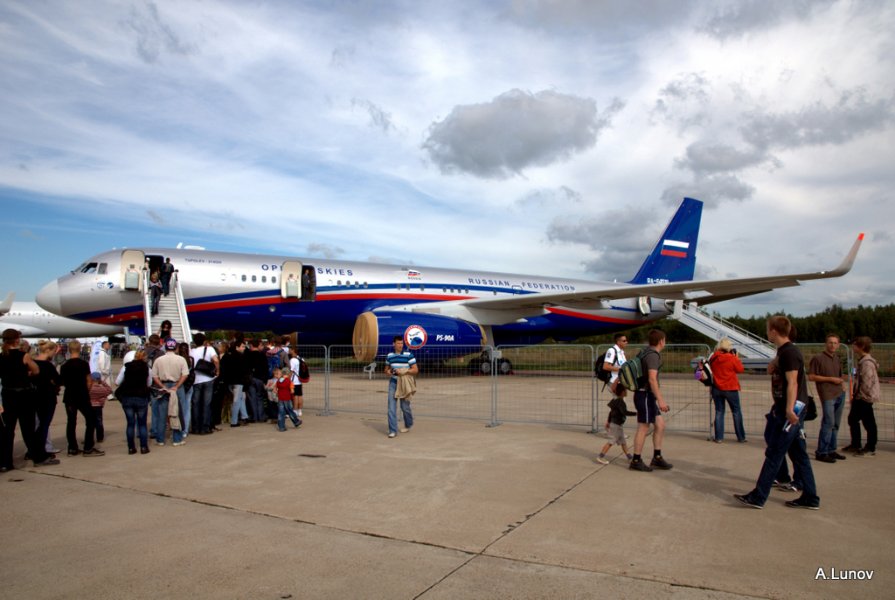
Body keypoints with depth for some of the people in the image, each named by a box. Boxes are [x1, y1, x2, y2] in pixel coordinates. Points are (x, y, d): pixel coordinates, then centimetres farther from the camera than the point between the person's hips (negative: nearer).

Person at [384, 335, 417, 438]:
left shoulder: (409, 355, -6)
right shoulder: (389, 356, 6)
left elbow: (416, 370, -8)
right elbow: (386, 369, 21)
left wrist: (404, 371, -21)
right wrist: (388, 372, -3)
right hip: (393, 383, 3)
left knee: (405, 406, 6)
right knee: (391, 406, -6)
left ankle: (409, 425, 34)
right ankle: (393, 430, -2)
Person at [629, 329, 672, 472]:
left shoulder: (646, 353, 15)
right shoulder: (653, 355, -15)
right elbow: (652, 379, -25)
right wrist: (660, 400, -26)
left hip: (647, 396, 10)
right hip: (646, 395, -10)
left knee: (660, 424, 10)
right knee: (643, 428, -3)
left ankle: (657, 458, 15)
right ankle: (636, 461, 4)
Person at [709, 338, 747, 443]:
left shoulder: (713, 358, -4)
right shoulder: (732, 358, -14)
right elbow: (740, 369, -3)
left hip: (717, 389, 3)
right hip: (731, 389, -3)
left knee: (719, 412, 9)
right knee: (736, 412, 10)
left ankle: (719, 437, 7)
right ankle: (741, 437, 15)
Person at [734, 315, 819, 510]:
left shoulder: (789, 352, -15)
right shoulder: (783, 351, 14)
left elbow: (792, 383, -22)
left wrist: (789, 409, -28)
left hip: (790, 409, -10)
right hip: (784, 408, 10)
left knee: (774, 454, -6)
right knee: (798, 454, 14)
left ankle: (758, 497, -2)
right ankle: (810, 497, 21)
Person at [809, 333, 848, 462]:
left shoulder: (838, 359, 15)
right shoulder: (818, 358, -7)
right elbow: (811, 377, -10)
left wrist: (841, 384, 11)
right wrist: (830, 379, -13)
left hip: (840, 394, 7)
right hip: (827, 395, -7)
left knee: (835, 424, 11)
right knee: (828, 423, -9)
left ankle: (831, 450, 20)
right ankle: (821, 453, -4)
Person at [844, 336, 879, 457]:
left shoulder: (867, 362, -19)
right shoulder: (862, 361, 12)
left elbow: (867, 382, -22)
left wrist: (861, 395, -14)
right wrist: (855, 394, 15)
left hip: (865, 398, -10)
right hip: (859, 397, 10)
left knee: (868, 423, 0)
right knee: (852, 419, 17)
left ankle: (870, 449, 10)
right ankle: (855, 444, 28)